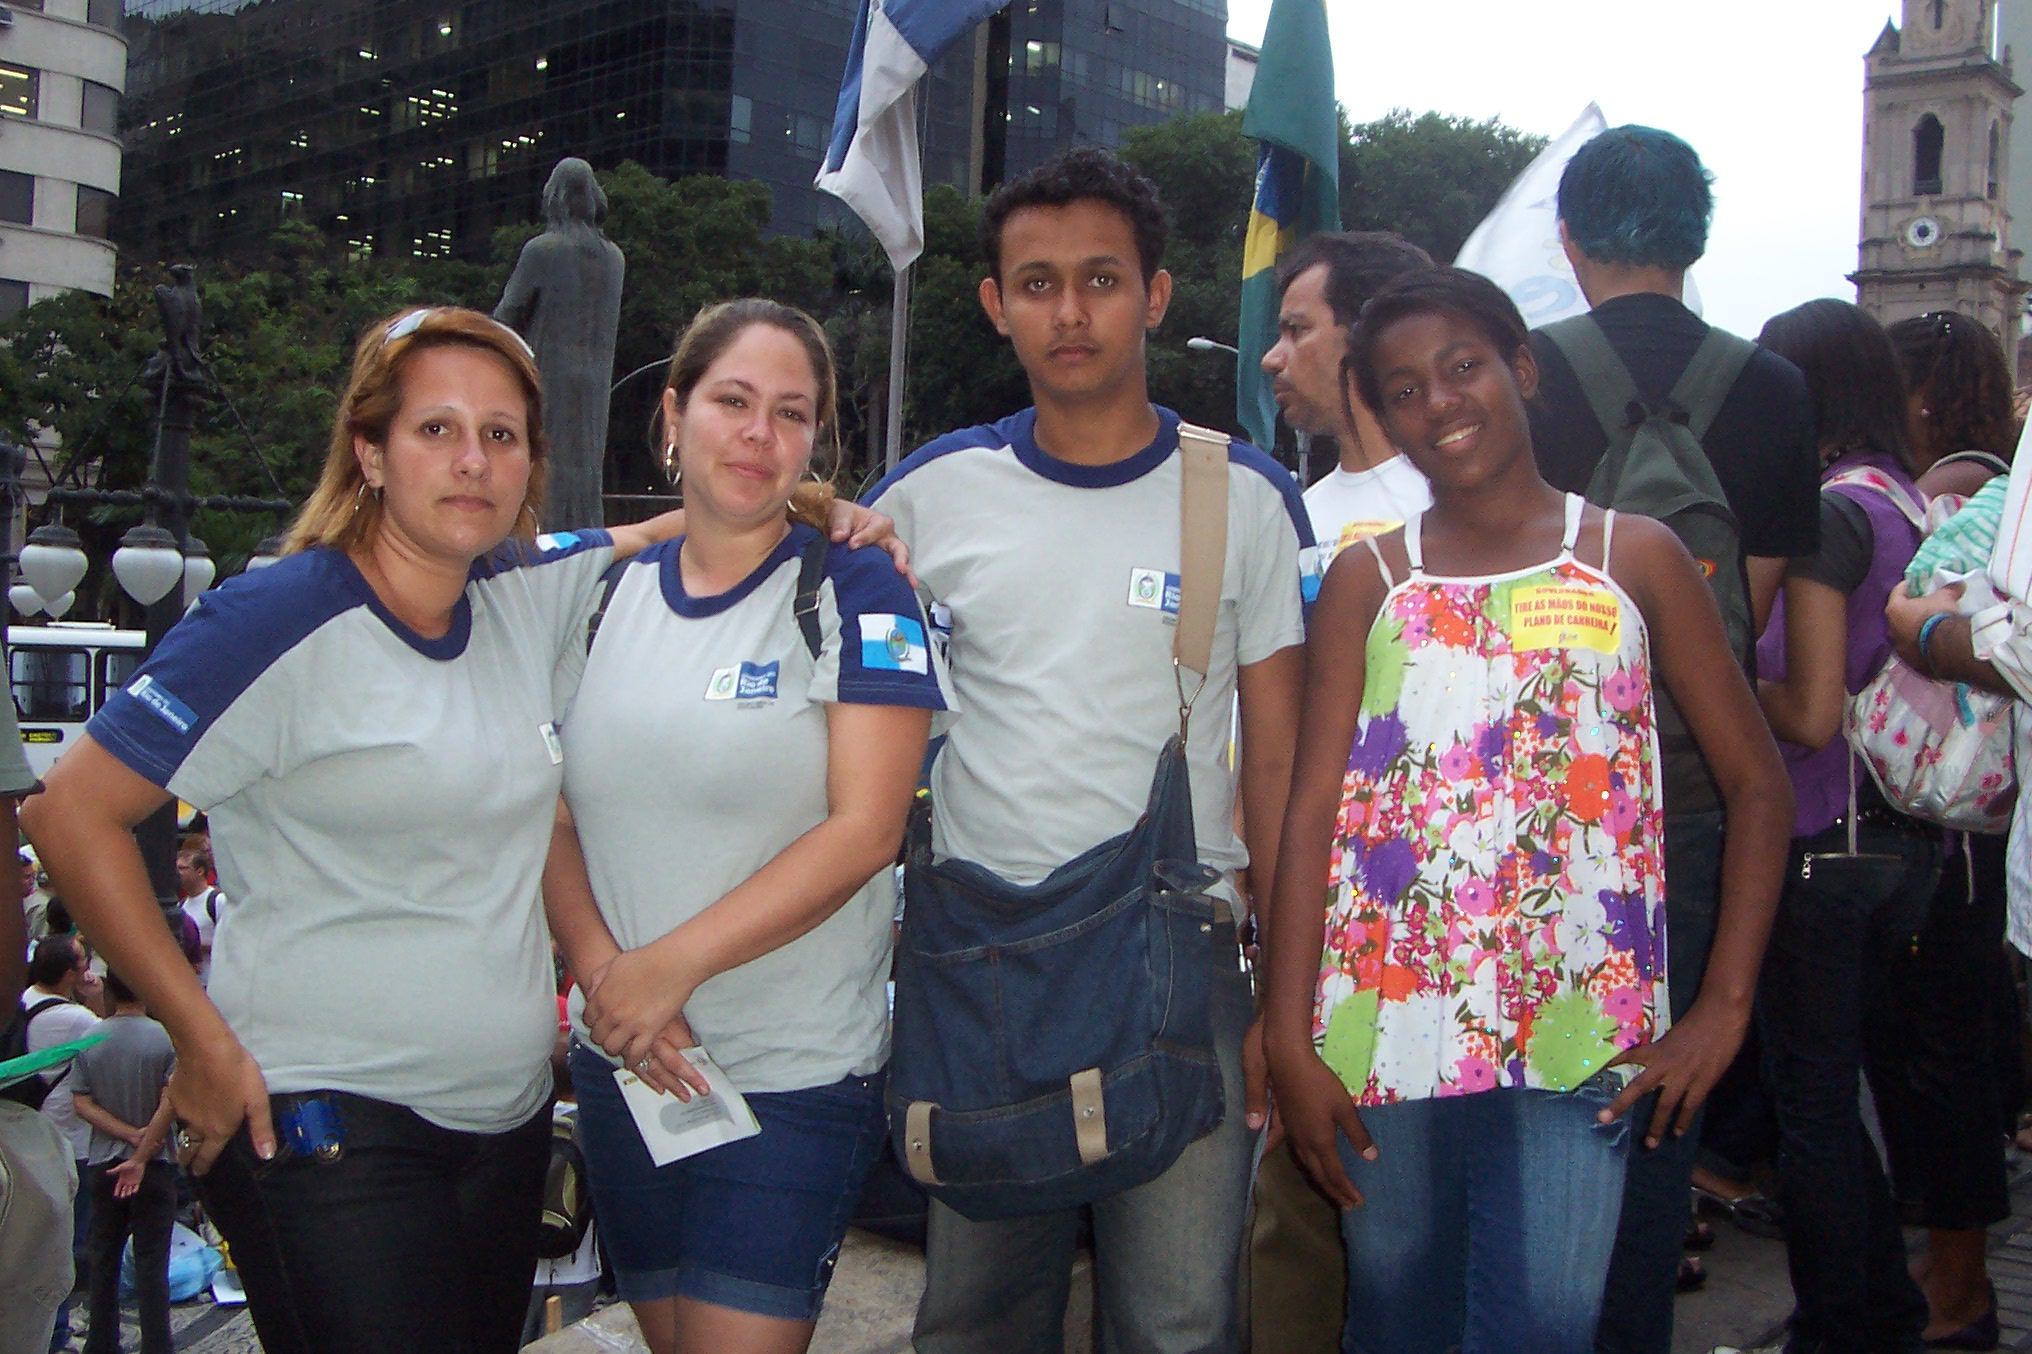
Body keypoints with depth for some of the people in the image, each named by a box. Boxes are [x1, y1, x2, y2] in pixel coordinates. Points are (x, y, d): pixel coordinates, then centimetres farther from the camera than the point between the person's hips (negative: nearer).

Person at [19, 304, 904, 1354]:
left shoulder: (528, 596, 4)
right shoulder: (280, 622, -13)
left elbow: (652, 540, 21)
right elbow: (73, 813, -11)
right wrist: (202, 1039, -12)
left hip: (510, 1110, 6)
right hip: (327, 1121, -6)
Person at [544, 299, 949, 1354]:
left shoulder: (852, 592, -8)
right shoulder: (607, 592, 6)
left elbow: (864, 828, -16)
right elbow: (548, 812, 6)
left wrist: (672, 964, -19)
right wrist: (601, 969, -12)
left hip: (796, 1076, -4)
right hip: (620, 1066, 5)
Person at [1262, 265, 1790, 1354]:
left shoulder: (1634, 558, 5)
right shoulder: (1366, 582, 7)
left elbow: (1756, 782, 5)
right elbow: (1313, 808, 0)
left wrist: (1726, 1004, -4)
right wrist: (1288, 1042, -8)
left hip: (1577, 1034, -1)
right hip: (1387, 1029, 1)